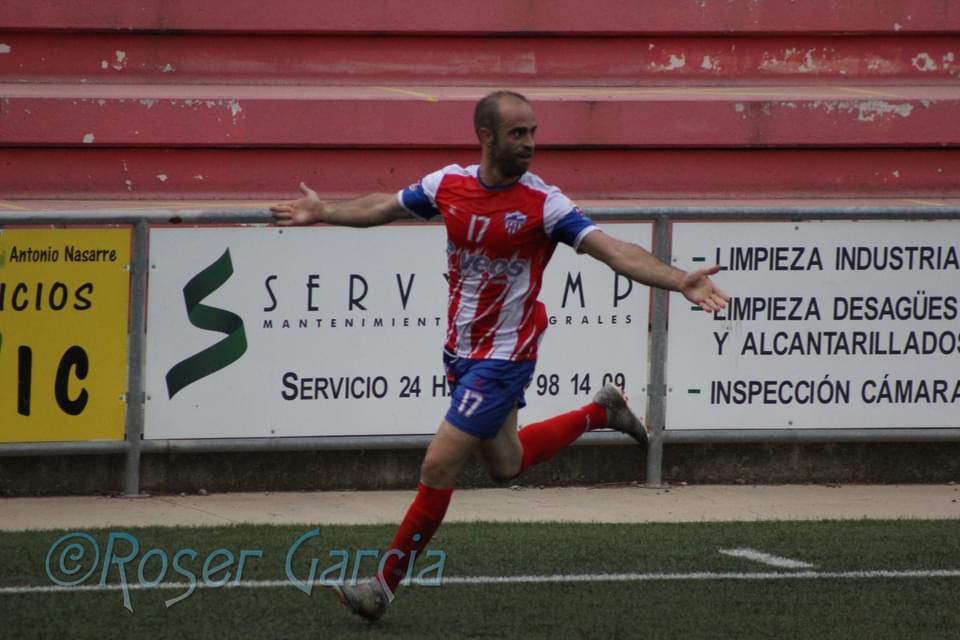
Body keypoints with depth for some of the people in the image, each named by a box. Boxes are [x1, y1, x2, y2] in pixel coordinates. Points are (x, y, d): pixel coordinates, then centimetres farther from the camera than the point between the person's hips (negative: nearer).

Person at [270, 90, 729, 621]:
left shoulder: (544, 204, -18)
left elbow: (616, 252, -25)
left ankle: (387, 583, 8)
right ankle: (601, 413, 41)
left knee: (439, 467, -7)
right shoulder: (448, 185, -4)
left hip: (503, 357, -6)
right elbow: (383, 209, 17)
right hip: (461, 351, 6)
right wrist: (324, 214, 22)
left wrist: (679, 281, -38)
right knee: (505, 464, 21)